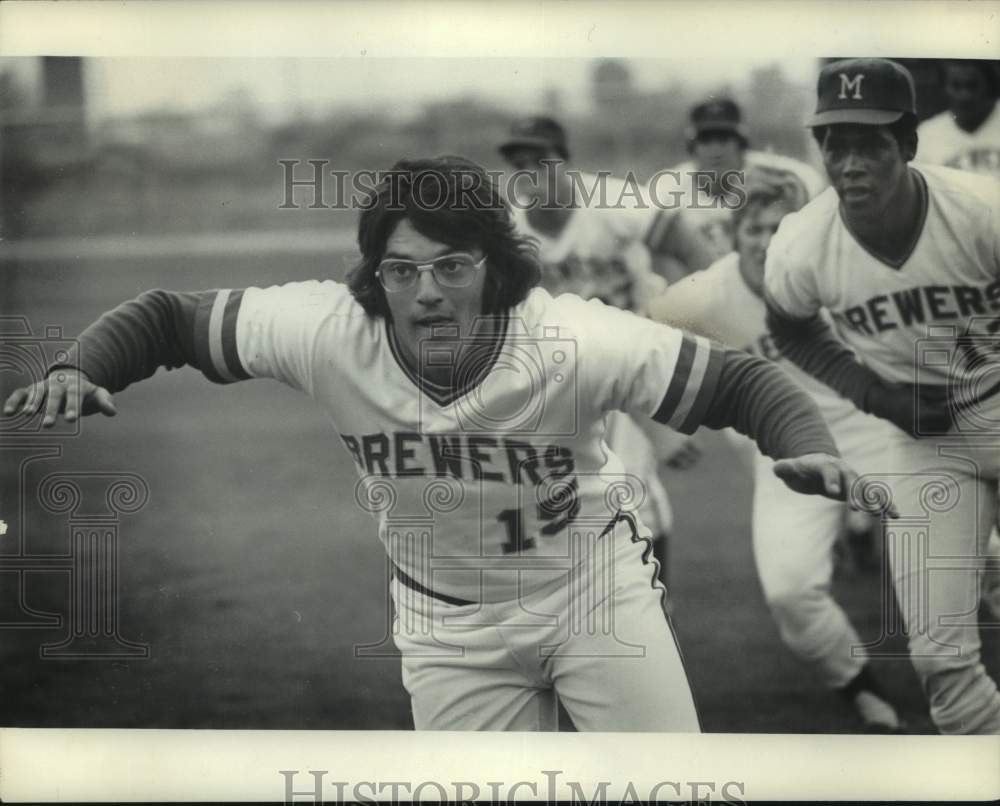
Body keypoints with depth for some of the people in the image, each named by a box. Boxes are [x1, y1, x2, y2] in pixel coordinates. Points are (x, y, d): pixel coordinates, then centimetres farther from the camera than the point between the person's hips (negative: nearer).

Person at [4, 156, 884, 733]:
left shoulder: (572, 343, -30)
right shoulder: (328, 333, -25)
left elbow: (742, 380, -23)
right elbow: (167, 316, -13)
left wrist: (806, 447, -43)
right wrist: (80, 370, -31)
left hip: (589, 581, -1)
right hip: (447, 621, 2)